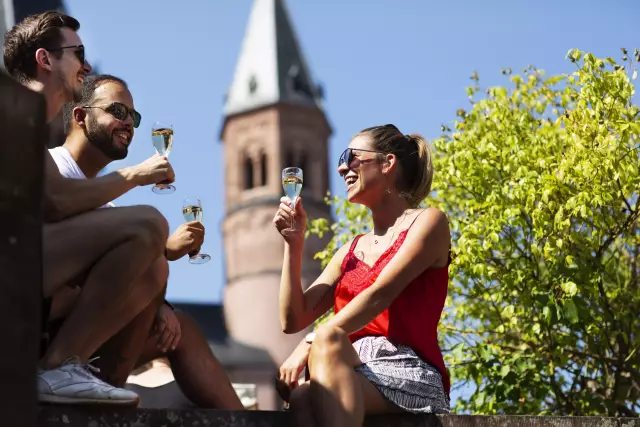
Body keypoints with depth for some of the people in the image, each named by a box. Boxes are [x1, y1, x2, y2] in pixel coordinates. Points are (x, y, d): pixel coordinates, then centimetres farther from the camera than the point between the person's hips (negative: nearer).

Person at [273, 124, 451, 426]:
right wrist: (294, 245, 12)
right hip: (350, 375, 4)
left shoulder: (427, 222, 7)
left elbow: (380, 293, -9)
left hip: (407, 373, -4)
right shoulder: (349, 253, 26)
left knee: (327, 341, -37)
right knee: (302, 396, -35)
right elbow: (293, 320, 19)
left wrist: (312, 342, -20)